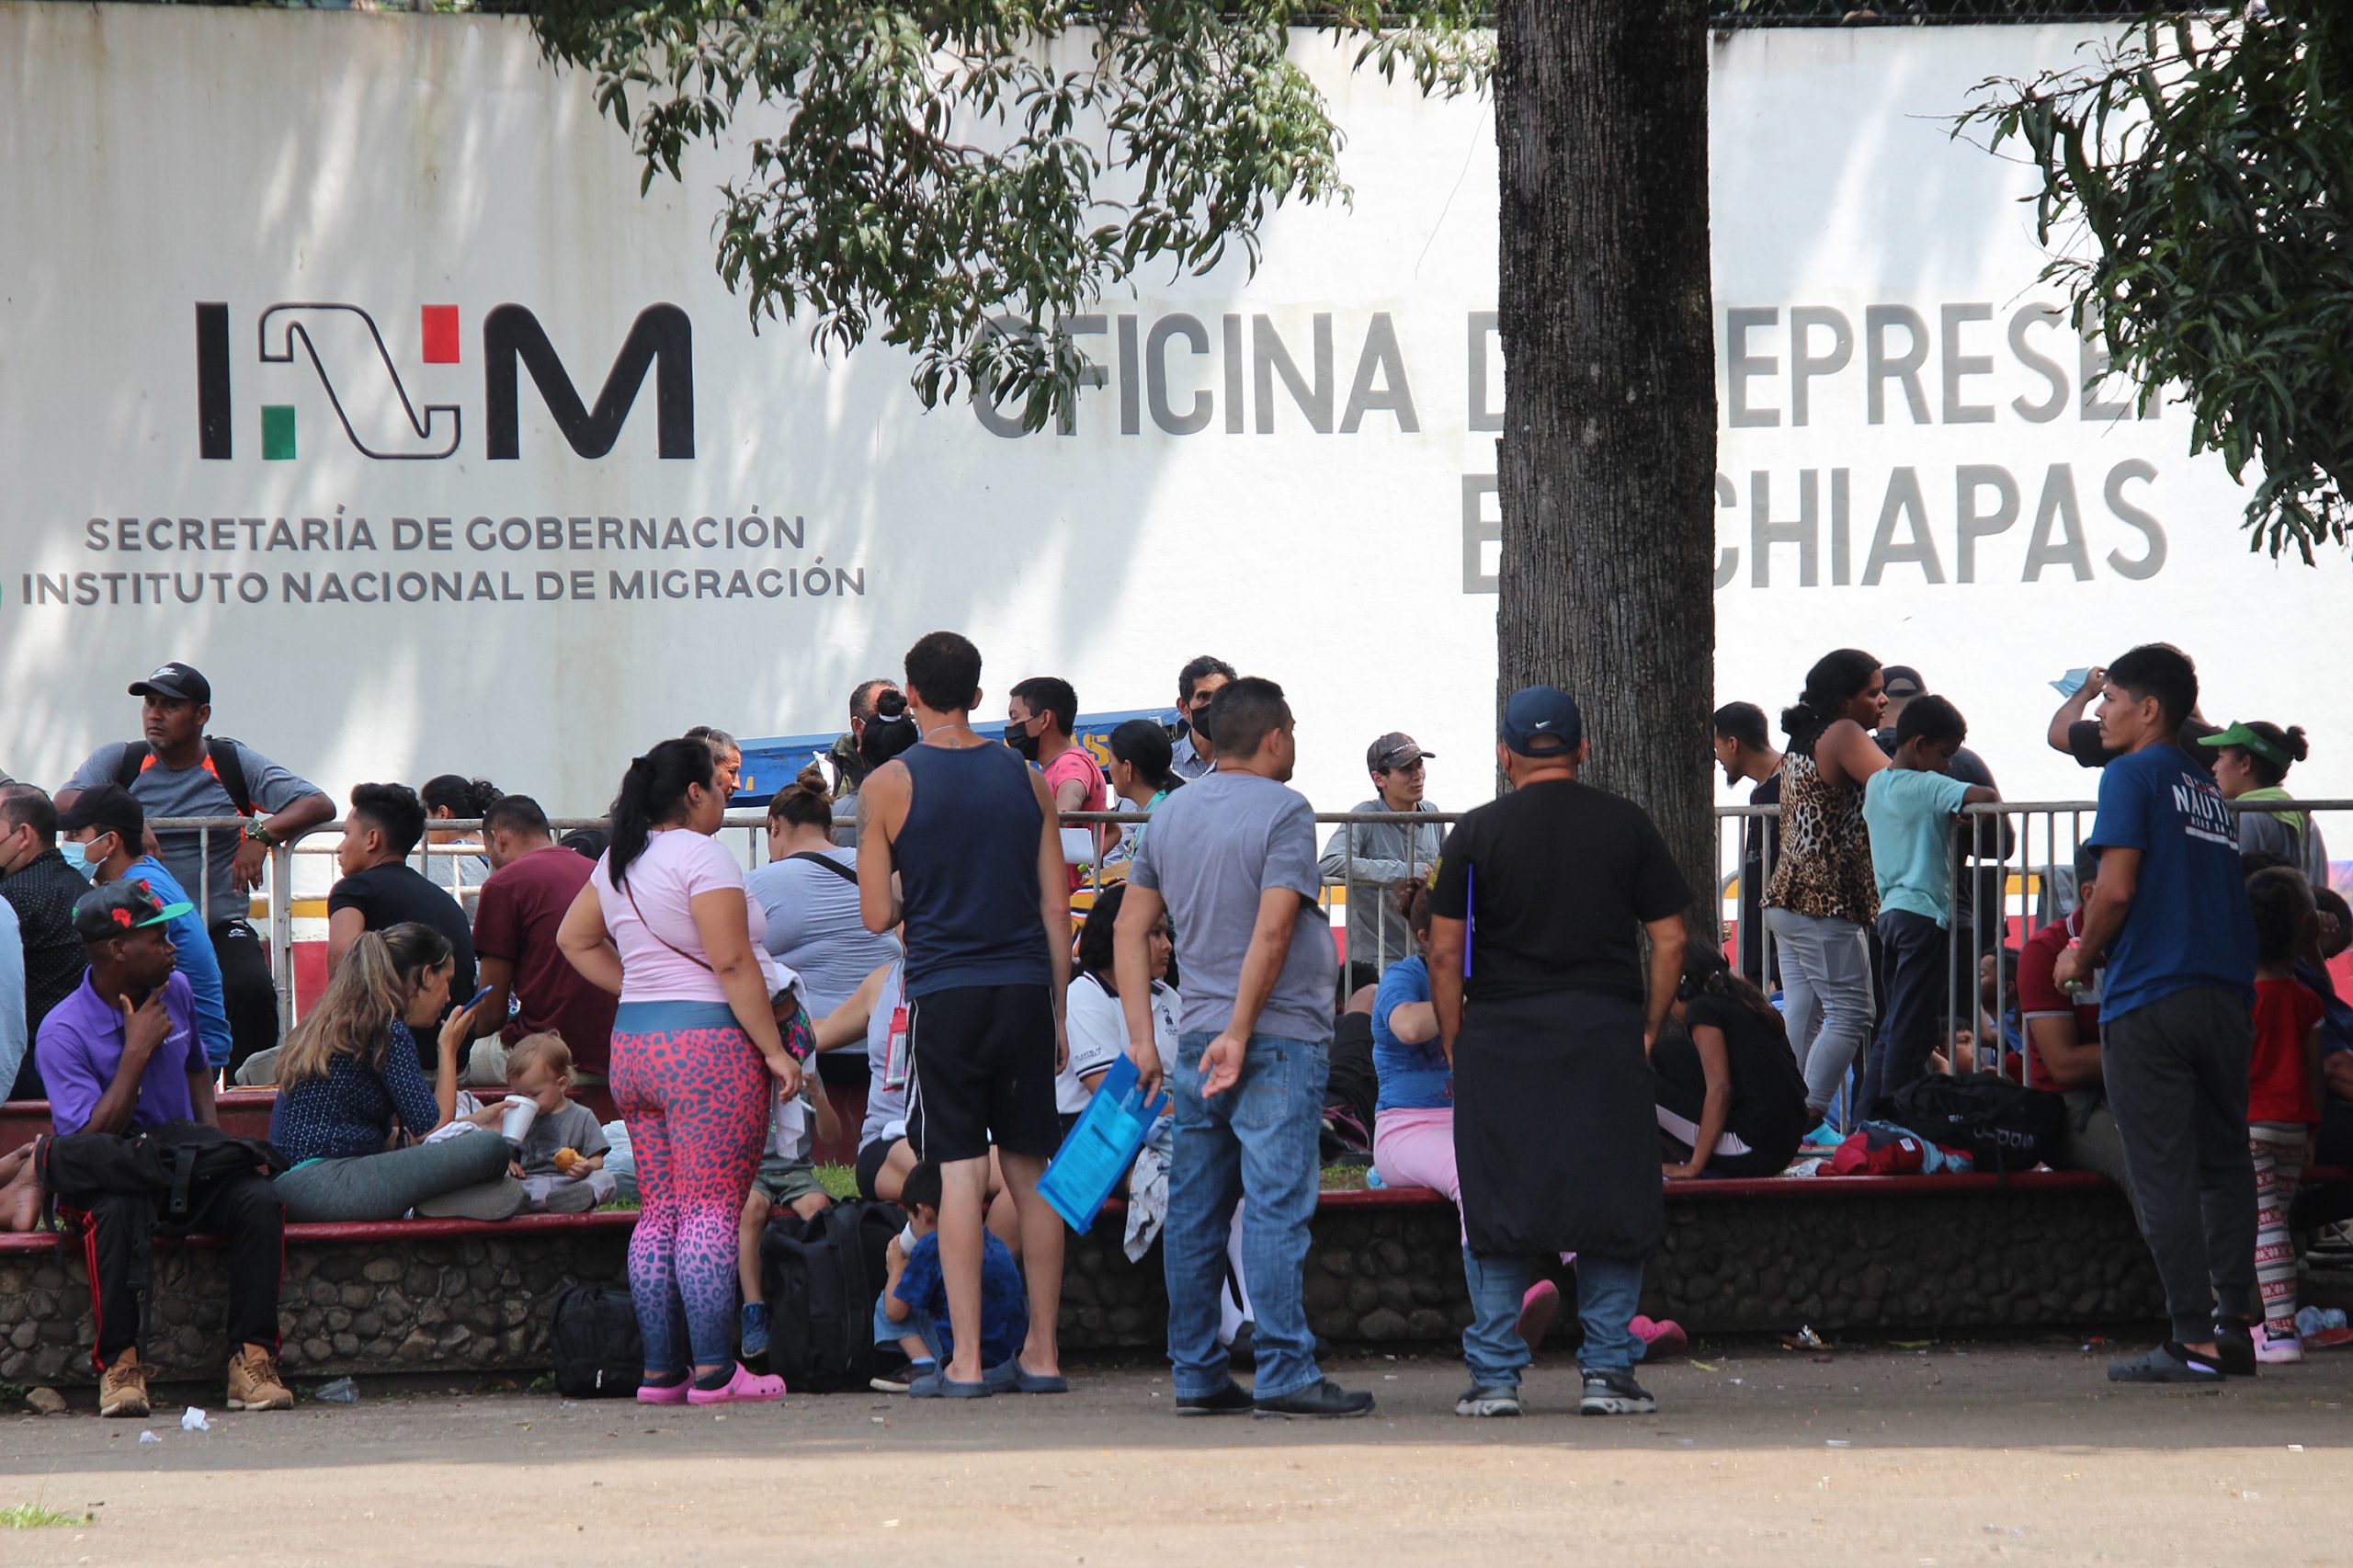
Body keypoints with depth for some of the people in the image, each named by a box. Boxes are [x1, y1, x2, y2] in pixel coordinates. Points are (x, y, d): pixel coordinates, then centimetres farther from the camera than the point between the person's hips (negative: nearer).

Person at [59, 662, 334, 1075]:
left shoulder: (234, 763, 6)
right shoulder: (119, 760, 8)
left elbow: (320, 805, -2)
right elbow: (64, 803, -9)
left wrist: (262, 834, -21)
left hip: (221, 927, 0)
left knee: (252, 991, -28)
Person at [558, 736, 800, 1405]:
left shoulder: (619, 862, 13)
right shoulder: (701, 856, -11)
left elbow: (574, 939, 24)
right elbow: (733, 963, -17)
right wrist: (775, 1050, -13)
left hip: (632, 1046, 8)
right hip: (707, 1043, -8)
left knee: (659, 1212, 10)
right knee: (711, 1212, -9)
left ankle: (660, 1370, 9)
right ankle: (713, 1370, -12)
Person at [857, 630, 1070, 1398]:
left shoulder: (889, 786, -4)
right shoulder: (1028, 780, 7)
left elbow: (878, 914, -3)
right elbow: (1057, 908, 8)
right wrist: (1058, 1012, 15)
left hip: (944, 992, -3)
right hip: (1025, 989, 3)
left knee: (959, 1174, -2)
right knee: (1031, 1171, 9)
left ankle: (966, 1360, -5)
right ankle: (1042, 1352, 12)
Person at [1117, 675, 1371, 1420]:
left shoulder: (1171, 813, 13)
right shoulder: (1283, 812, -9)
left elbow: (1130, 928, 13)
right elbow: (1273, 929, -19)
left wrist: (1141, 1038, 11)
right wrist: (1240, 1032, -17)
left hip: (1197, 1042, 7)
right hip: (1278, 1038, -7)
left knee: (1195, 1213, 8)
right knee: (1275, 1207, -8)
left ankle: (1197, 1375, 11)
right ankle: (1285, 1373, -11)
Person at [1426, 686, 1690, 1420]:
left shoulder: (1477, 833, 0)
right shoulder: (1626, 826, 4)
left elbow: (1445, 952, -2)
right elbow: (1670, 940, 3)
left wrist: (1454, 1042, 6)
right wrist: (1647, 1030, 11)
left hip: (1500, 1038, -1)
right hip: (1607, 1039, 1)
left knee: (1495, 1213, 4)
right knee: (1611, 1203, 7)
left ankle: (1494, 1374, 3)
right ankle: (1608, 1370, 4)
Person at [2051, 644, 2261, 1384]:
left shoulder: (2134, 776, -5)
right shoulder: (2210, 792, 18)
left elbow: (2117, 887, -14)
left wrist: (2082, 958, 2)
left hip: (2150, 999, -7)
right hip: (2226, 994, 7)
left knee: (2163, 1176, -4)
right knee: (2223, 1163, 14)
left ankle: (2195, 1341, -8)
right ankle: (2234, 1326, 12)